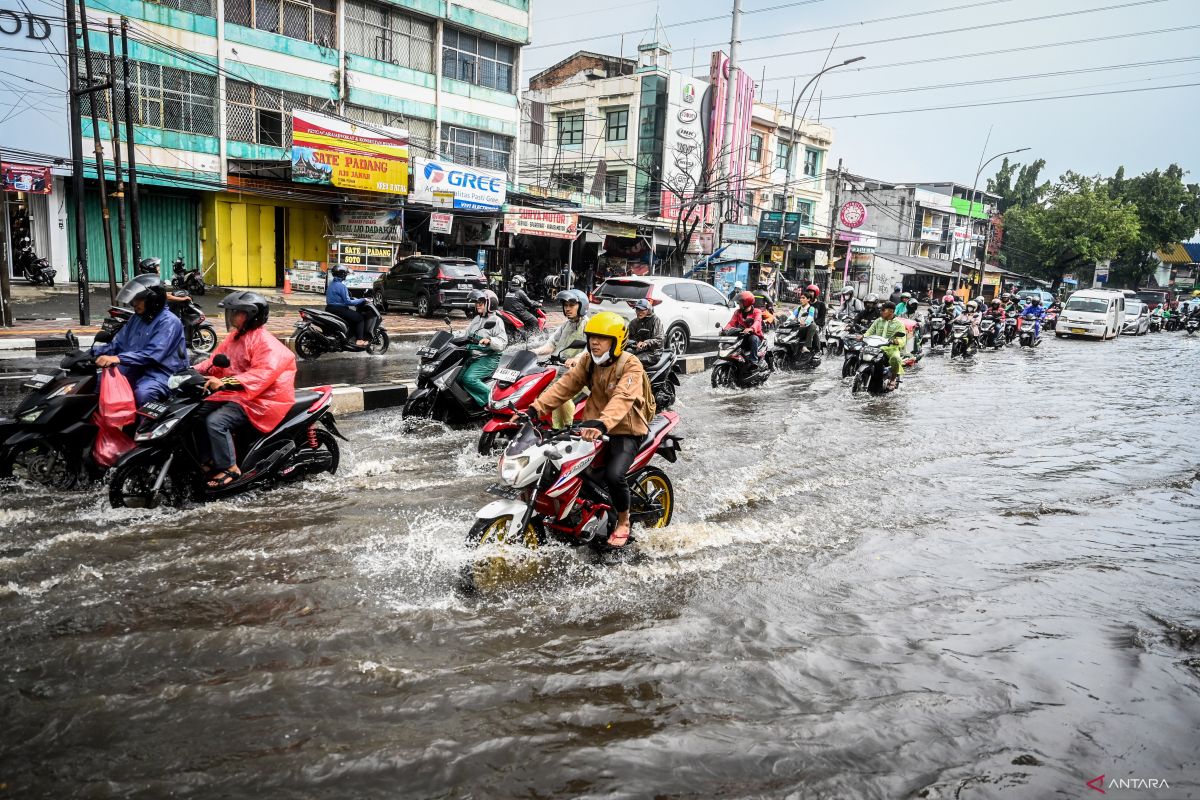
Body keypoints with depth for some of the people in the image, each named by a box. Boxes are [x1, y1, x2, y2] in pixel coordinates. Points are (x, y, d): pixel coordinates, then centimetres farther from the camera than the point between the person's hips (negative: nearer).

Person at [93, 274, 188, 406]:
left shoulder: (168, 322, -12)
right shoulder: (137, 317, 16)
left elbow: (152, 354, -24)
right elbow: (117, 344, 17)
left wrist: (119, 358, -34)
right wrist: (93, 351, -1)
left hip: (160, 372, -9)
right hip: (136, 370, 9)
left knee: (141, 394, -36)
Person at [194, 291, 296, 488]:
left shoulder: (265, 342, -16)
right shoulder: (235, 337, 15)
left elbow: (263, 373, -30)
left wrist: (225, 383, -39)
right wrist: (195, 370, -5)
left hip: (258, 399, -10)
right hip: (233, 395, 10)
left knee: (215, 421, -26)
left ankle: (230, 468, -15)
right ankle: (210, 459, 10)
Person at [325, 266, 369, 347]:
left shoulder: (331, 284, 12)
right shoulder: (341, 286, -18)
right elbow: (348, 302, -19)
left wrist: (353, 298, 20)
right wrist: (362, 300, -12)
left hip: (330, 308, 10)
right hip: (338, 309, -10)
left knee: (353, 314, 29)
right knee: (359, 318, -4)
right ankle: (359, 341, -12)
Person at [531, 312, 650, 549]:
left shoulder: (631, 366, -18)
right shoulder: (588, 360, 3)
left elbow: (622, 398, -35)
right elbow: (565, 385, -6)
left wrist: (602, 424, -52)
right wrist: (536, 408, -20)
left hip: (625, 430, -7)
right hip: (594, 425, 7)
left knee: (614, 475, -28)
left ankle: (623, 522, 1)